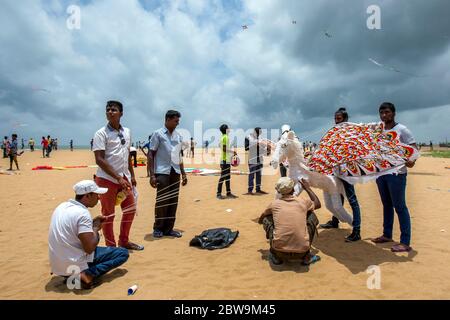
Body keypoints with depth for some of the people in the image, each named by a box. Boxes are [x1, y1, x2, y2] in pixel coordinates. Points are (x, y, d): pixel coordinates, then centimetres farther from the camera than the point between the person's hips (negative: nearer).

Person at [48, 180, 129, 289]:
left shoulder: (62, 206, 4)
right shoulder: (82, 213, -22)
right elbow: (89, 248, -24)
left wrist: (93, 223, 8)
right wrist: (96, 228, -8)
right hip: (73, 266, -8)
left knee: (92, 236, 31)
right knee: (123, 253, -3)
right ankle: (87, 275, -14)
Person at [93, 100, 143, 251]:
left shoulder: (127, 132, 10)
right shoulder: (101, 134, -9)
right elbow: (99, 160, -16)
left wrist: (132, 175, 14)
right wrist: (118, 178, -21)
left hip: (124, 178, 7)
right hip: (107, 179, -6)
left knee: (130, 209, 14)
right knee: (108, 214, 3)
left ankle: (124, 240, 33)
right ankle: (111, 247, 19)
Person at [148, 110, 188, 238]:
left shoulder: (178, 136, 14)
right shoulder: (158, 134, -2)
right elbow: (151, 155, -5)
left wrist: (183, 173, 16)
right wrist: (152, 175, -12)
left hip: (175, 172, 5)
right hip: (162, 172, -5)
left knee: (173, 201, 6)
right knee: (162, 200, -1)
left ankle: (169, 228, 16)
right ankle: (158, 228, 14)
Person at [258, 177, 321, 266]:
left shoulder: (274, 204, 4)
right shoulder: (302, 202, 4)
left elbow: (260, 220, 25)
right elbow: (318, 204, 29)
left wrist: (260, 220, 49)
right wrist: (307, 188, 38)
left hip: (280, 251, -1)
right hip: (301, 251, 1)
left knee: (266, 219, 20)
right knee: (312, 216, 21)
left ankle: (275, 256, 20)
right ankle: (306, 256, 20)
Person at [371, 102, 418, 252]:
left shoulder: (401, 130, -6)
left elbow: (414, 148, -12)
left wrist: (411, 160, -31)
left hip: (396, 173, -6)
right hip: (381, 172, 6)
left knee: (399, 206, -4)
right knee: (387, 205, 15)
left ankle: (405, 243, 3)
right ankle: (387, 235, 27)